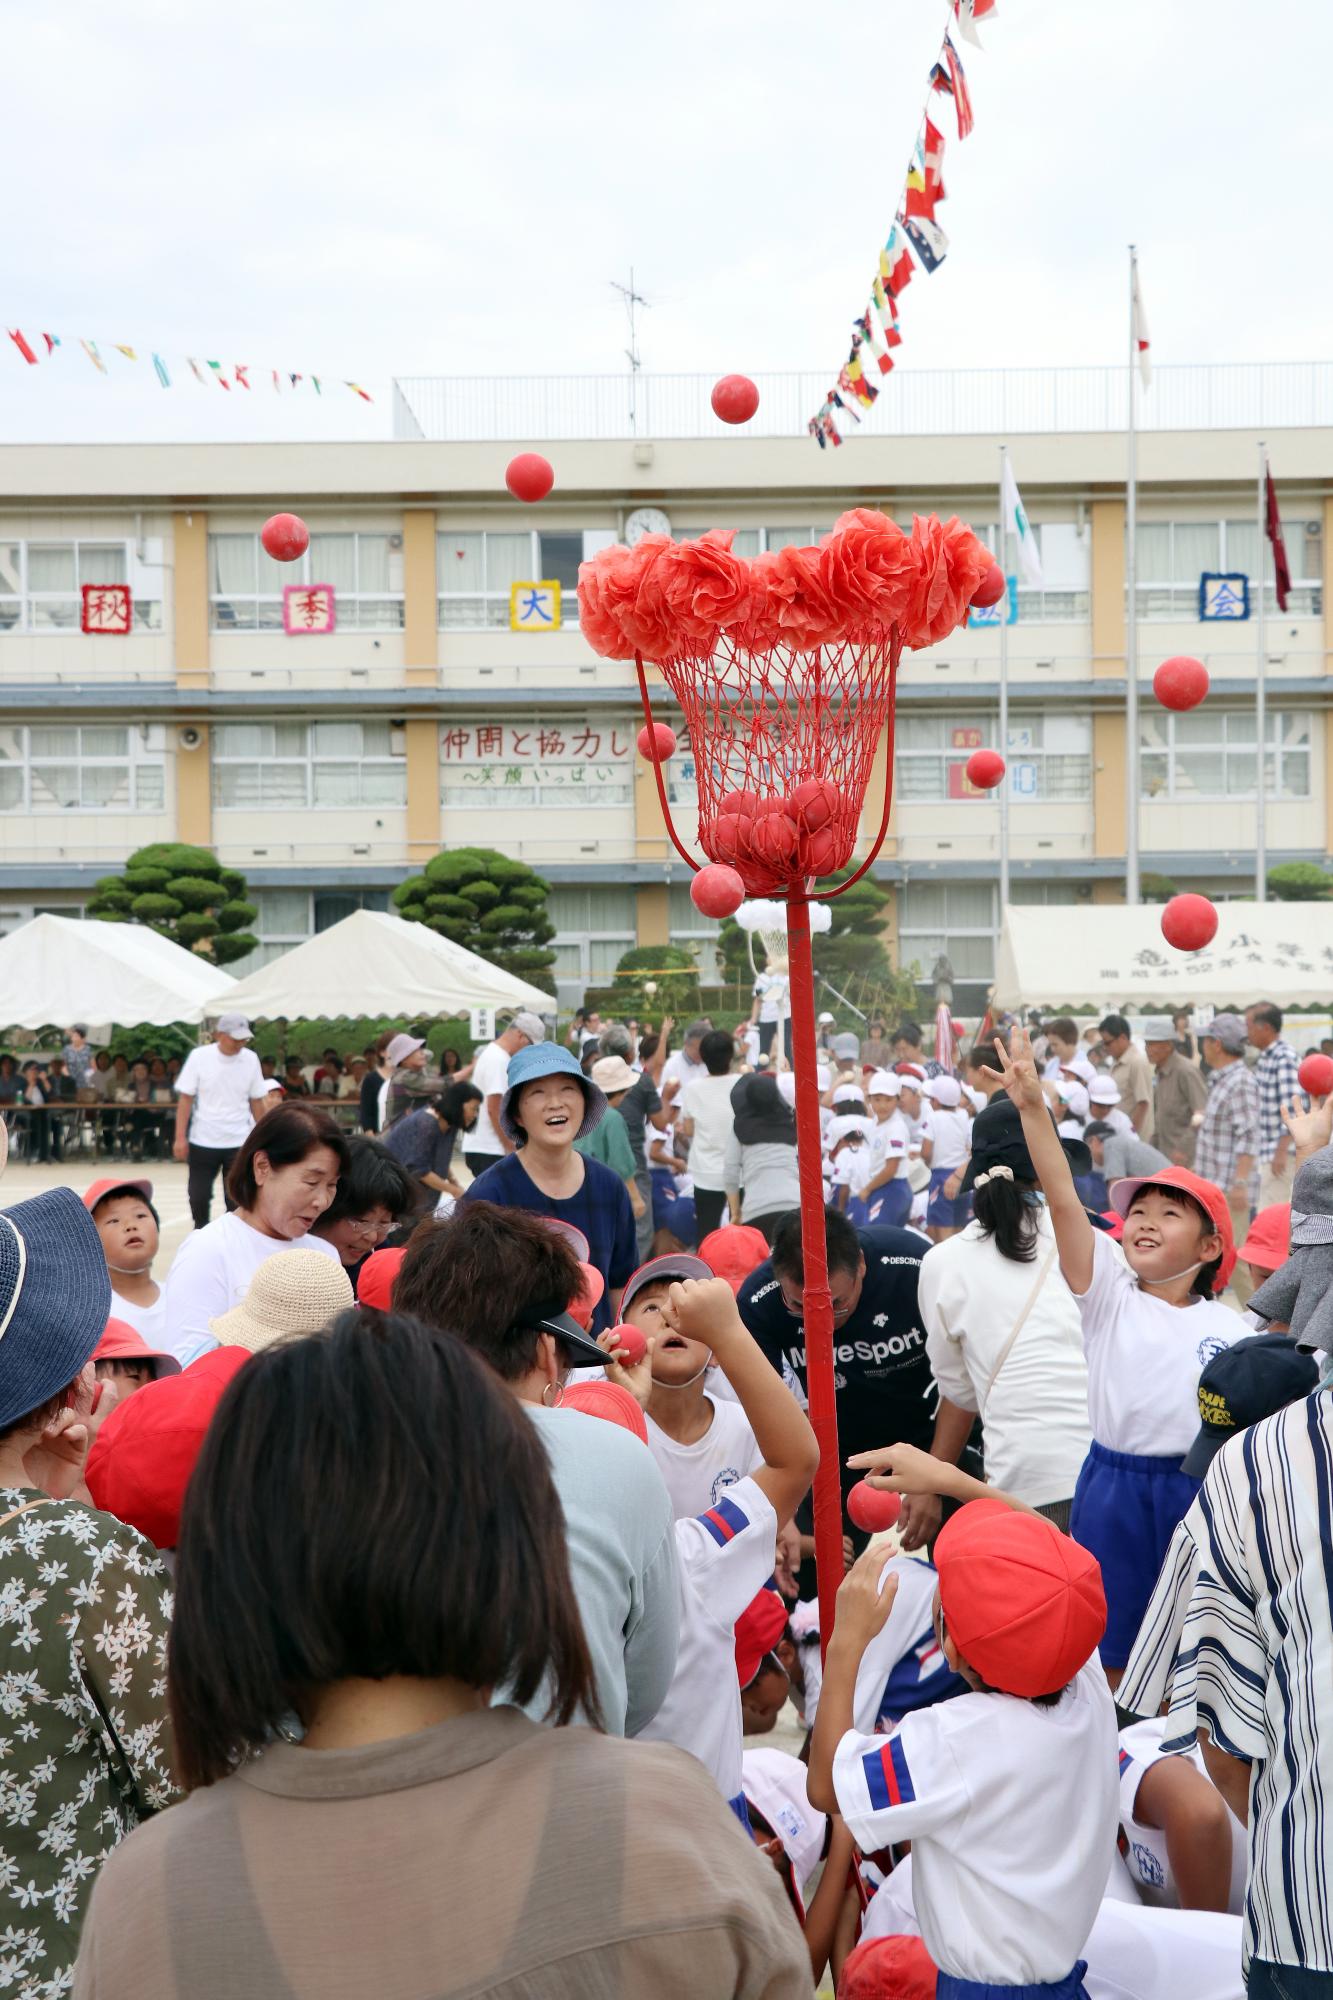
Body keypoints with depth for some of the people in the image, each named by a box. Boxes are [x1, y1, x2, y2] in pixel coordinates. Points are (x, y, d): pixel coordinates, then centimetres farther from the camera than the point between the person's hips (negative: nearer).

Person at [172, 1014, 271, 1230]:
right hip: (202, 1141, -1)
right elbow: (185, 1099, -4)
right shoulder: (199, 1057, -7)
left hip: (239, 1142, 1)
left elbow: (257, 1101, 6)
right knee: (198, 1196, 7)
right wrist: (180, 1137, -8)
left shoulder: (250, 1059, -1)